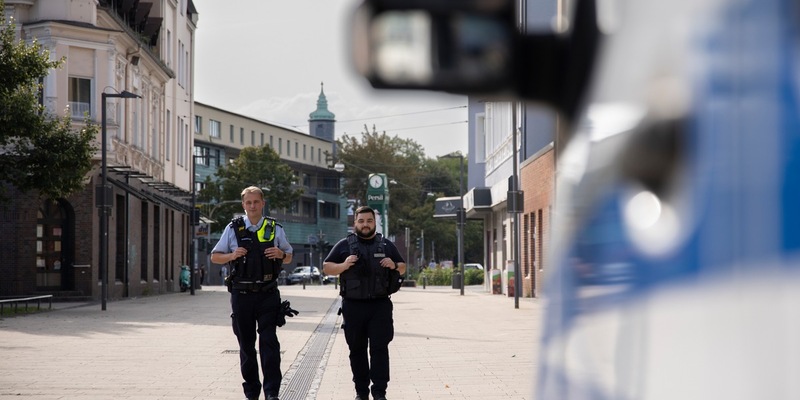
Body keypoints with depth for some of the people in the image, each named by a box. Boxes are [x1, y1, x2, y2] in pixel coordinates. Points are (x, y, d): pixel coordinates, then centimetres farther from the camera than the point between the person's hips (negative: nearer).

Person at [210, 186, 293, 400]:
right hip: (242, 294, 1)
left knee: (269, 342, -8)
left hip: (268, 294, -1)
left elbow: (289, 257, 17)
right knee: (246, 344, 6)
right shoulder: (233, 228, 5)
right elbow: (215, 256, 10)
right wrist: (232, 256, -10)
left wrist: (281, 254, -6)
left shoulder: (275, 229, 7)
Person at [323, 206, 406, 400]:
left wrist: (395, 265, -5)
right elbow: (326, 267, 5)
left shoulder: (386, 245, 12)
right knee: (357, 349, 5)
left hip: (380, 306, 0)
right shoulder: (345, 245, 7)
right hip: (353, 306, 0)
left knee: (380, 348, -6)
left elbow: (403, 268, 17)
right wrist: (343, 266, -14)